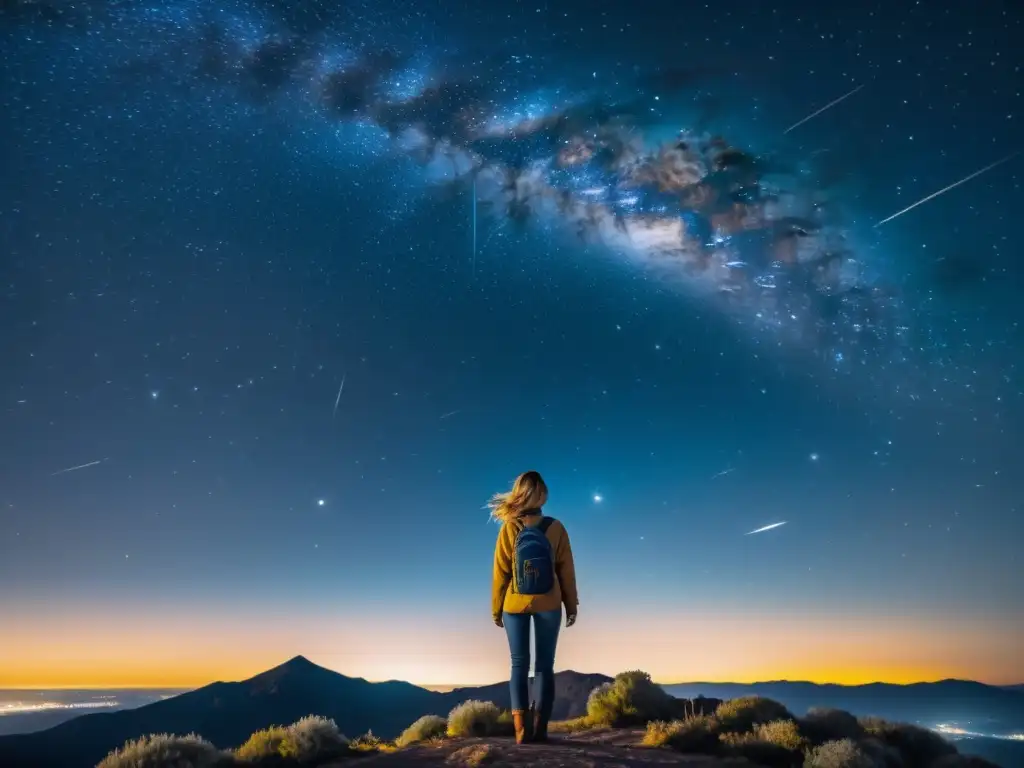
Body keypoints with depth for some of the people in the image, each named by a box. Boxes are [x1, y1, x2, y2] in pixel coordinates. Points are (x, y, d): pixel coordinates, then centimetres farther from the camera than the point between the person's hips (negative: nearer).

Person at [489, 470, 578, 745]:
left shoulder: (509, 529, -11)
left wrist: (496, 608, 5)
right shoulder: (556, 528, -10)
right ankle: (540, 728, 2)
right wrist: (571, 605, 7)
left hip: (515, 605, 0)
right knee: (545, 665, 7)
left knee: (520, 663, 6)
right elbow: (566, 569, -4)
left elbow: (501, 572, -6)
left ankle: (522, 728, -1)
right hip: (548, 605, 0)